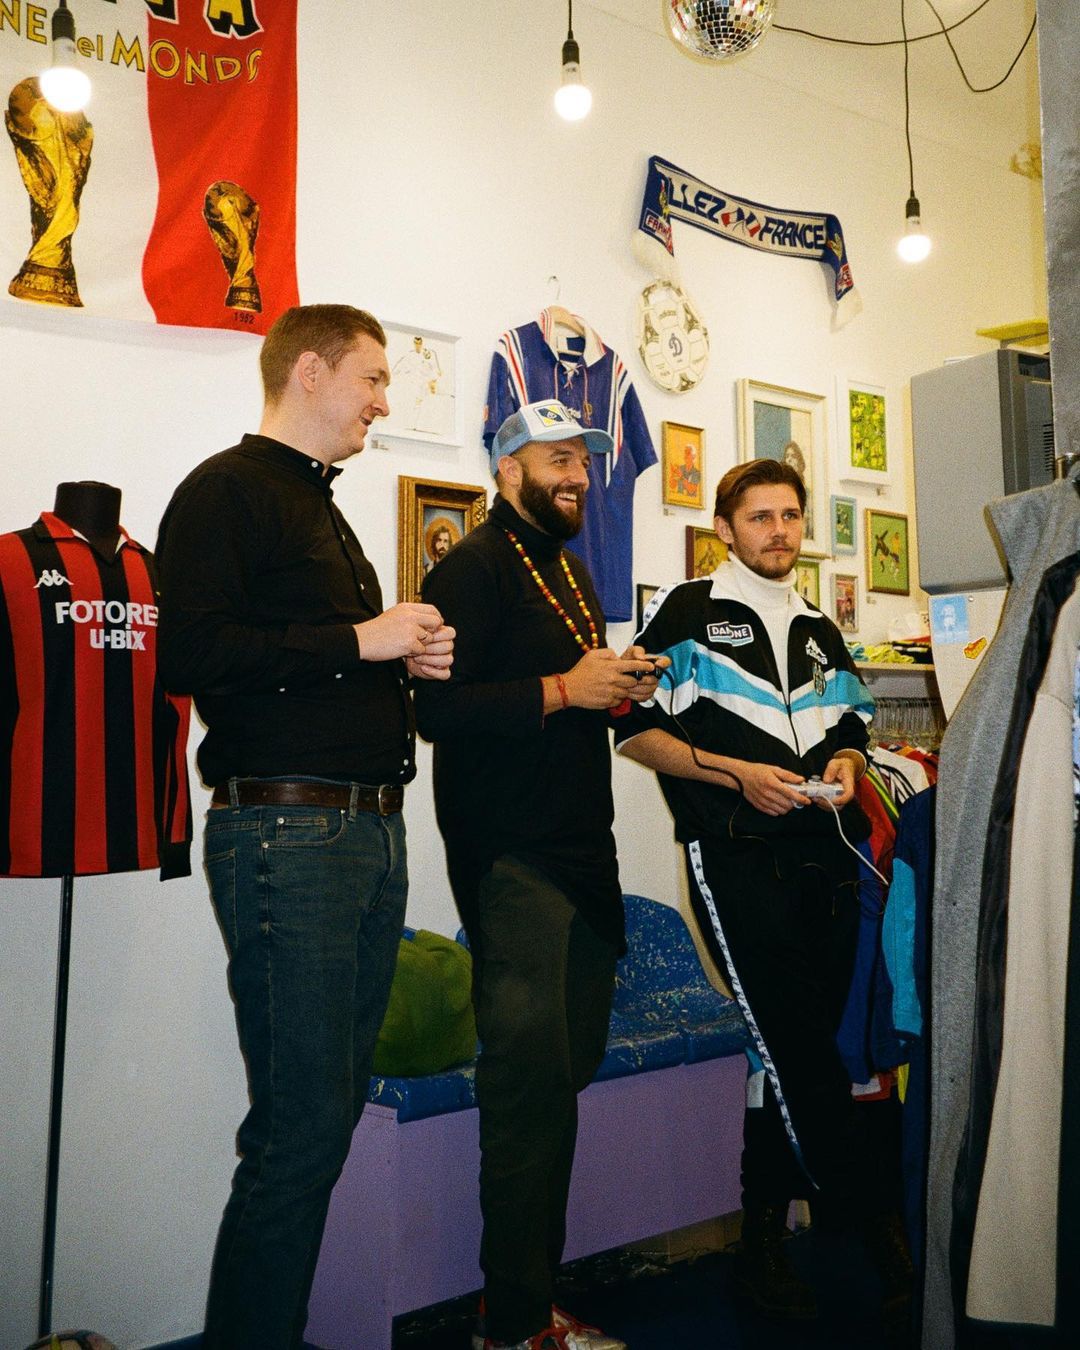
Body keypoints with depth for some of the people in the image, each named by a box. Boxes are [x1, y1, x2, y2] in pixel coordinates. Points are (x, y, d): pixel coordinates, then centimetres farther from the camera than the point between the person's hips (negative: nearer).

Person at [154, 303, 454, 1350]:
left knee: (333, 1106, 13)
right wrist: (359, 641, -14)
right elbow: (191, 653, -19)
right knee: (302, 1123, -7)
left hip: (371, 831, 9)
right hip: (287, 831, -9)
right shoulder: (228, 489, -5)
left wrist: (408, 659, 10)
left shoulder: (321, 508, 24)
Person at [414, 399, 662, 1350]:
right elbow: (438, 706, -20)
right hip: (512, 857, -9)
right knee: (532, 1085, -6)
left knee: (567, 1074, 12)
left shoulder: (570, 569, 21)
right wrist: (563, 689, -19)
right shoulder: (475, 566, -8)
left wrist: (622, 685, 10)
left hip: (582, 850, 9)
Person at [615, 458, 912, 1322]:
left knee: (798, 1053, 6)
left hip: (825, 853, 6)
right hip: (737, 855, -5)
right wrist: (737, 772, -12)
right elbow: (636, 730, -2)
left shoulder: (821, 631, 21)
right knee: (799, 1050, -11)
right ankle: (873, 1220, 4)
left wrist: (846, 761, 3)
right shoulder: (687, 613, 4)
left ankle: (764, 1236, 19)